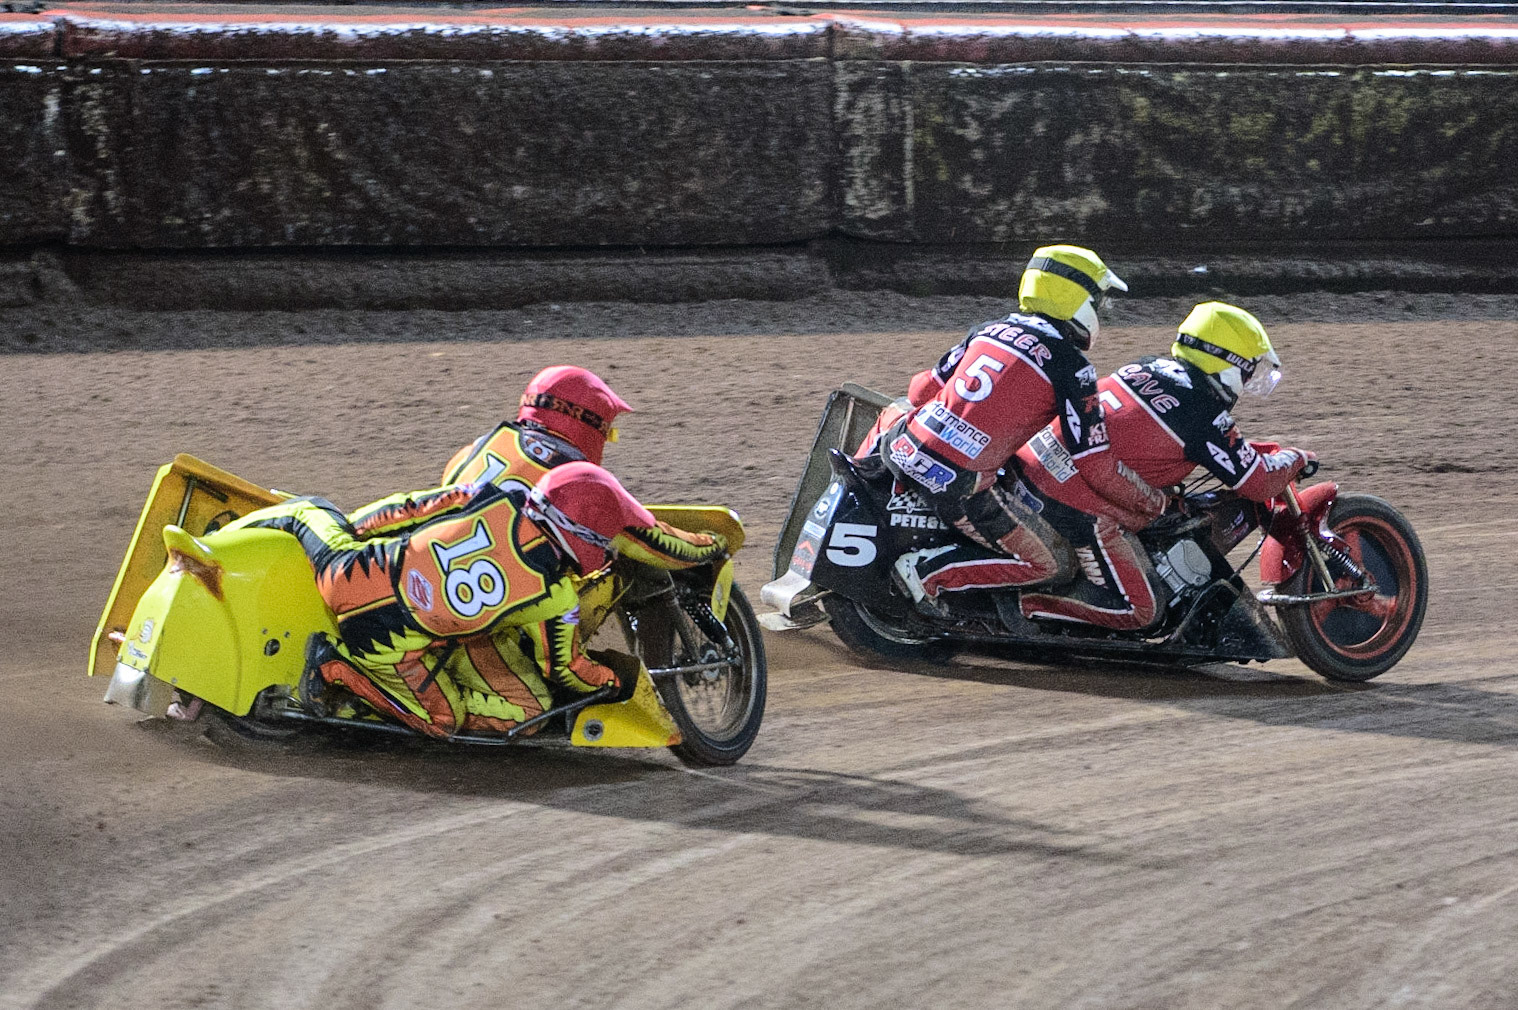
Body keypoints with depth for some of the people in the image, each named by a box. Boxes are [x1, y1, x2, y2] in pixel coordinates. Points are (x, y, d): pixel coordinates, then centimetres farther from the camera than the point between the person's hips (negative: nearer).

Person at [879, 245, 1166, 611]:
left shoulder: (990, 330, 14)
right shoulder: (1071, 365, -4)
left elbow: (923, 388, 19)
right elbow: (1096, 465, -6)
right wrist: (1156, 504, 7)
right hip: (960, 485, -7)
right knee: (1052, 564, 3)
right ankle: (929, 570, -6)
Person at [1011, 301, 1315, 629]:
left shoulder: (1147, 366, 13)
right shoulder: (1204, 415, -10)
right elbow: (1259, 482, -4)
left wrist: (1264, 450, 35)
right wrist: (1293, 457, 16)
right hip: (1076, 500, -8)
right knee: (1137, 610, -2)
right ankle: (1026, 602, -13)